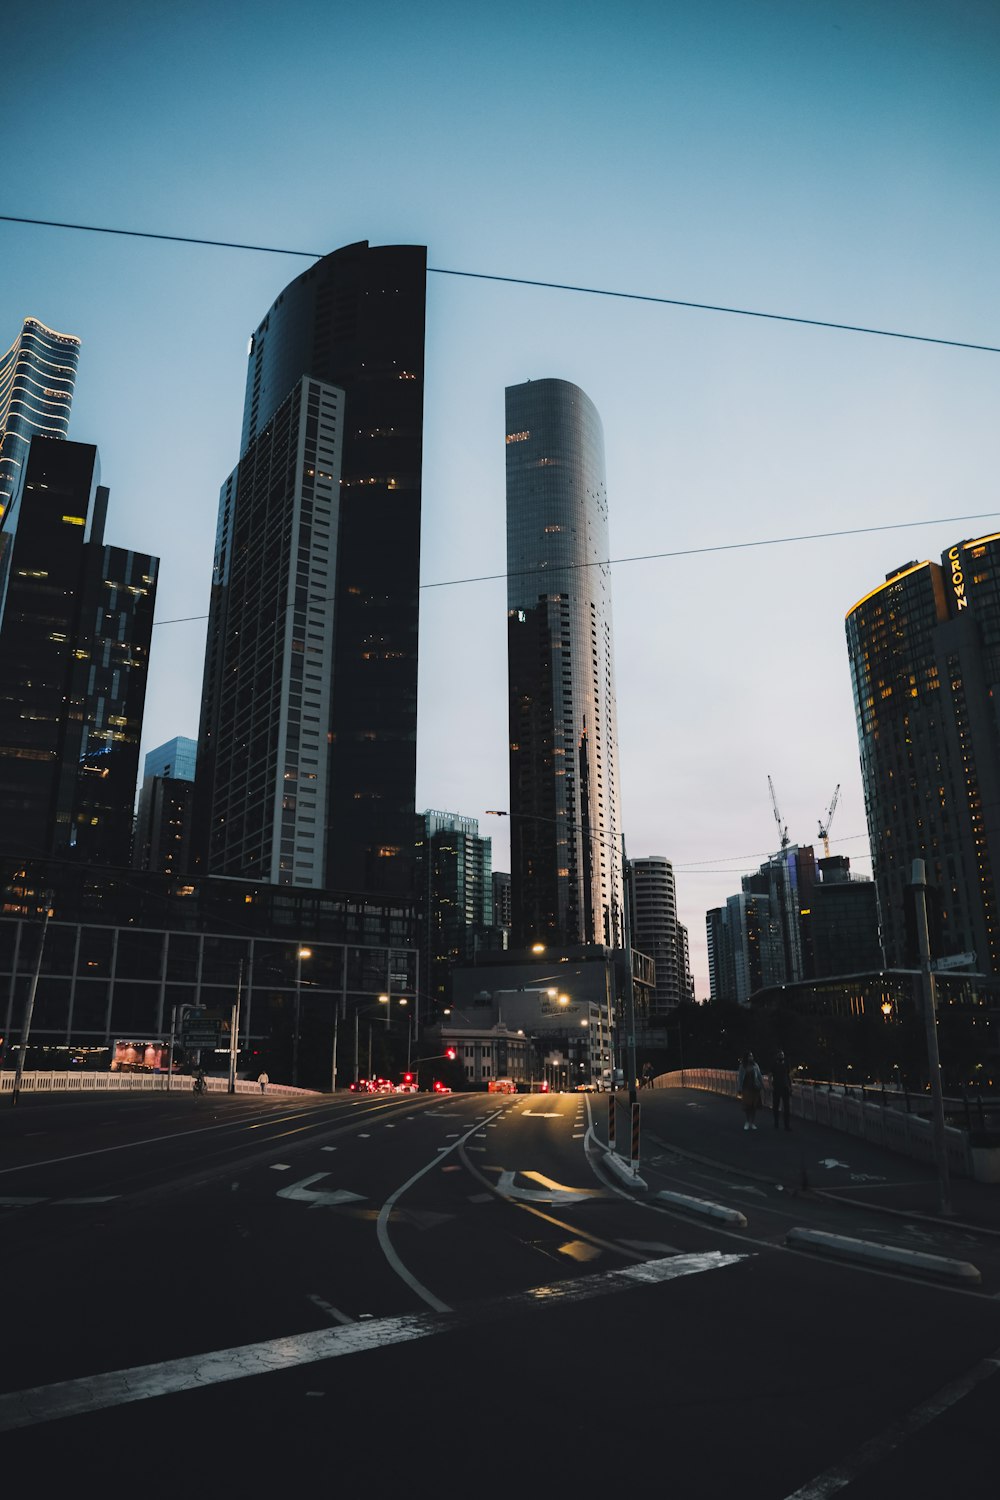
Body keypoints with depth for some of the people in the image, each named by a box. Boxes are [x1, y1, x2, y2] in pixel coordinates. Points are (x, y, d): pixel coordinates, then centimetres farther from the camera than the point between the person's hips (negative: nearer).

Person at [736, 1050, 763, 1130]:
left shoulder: (755, 1066, 0)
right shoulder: (742, 1066, -2)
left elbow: (759, 1076, 3)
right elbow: (739, 1078, 0)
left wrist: (762, 1087, -1)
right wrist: (739, 1089, -3)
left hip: (755, 1088, 1)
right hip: (746, 1088, -1)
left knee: (754, 1105, 2)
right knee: (747, 1105, -2)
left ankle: (752, 1122, 15)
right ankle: (747, 1122, 15)